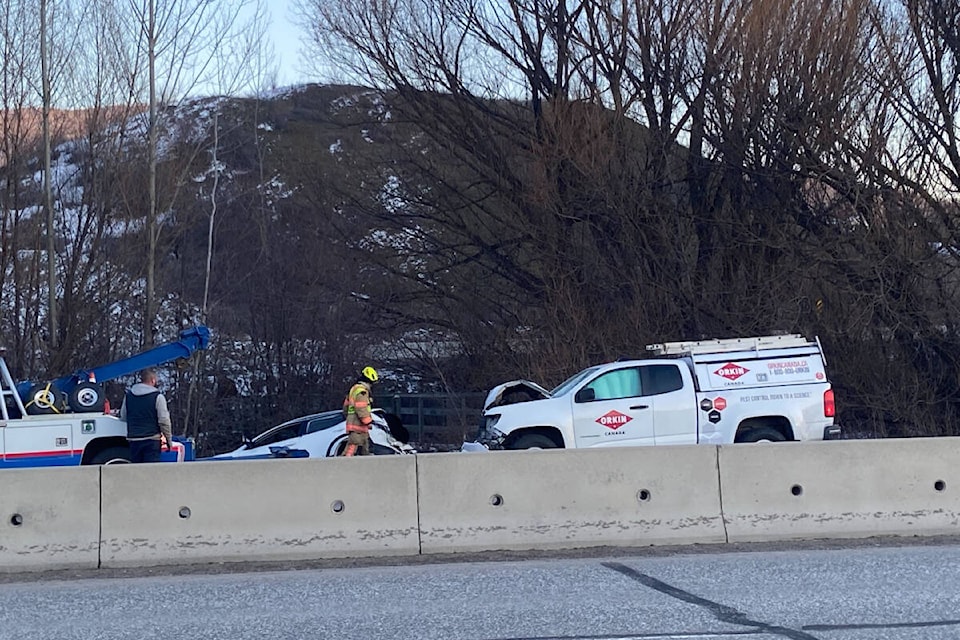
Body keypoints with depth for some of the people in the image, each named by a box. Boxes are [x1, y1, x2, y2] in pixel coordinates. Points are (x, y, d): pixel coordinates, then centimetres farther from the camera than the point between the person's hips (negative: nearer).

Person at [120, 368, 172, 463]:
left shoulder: (128, 395, 10)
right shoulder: (157, 397, -6)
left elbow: (123, 417, 19)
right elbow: (164, 421, -7)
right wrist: (169, 440, 2)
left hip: (133, 439, 5)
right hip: (151, 440, -5)